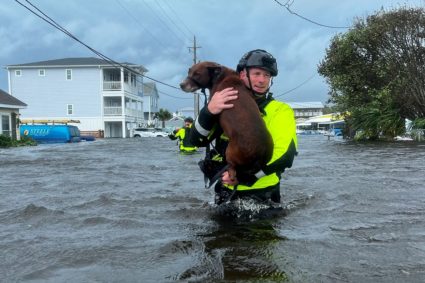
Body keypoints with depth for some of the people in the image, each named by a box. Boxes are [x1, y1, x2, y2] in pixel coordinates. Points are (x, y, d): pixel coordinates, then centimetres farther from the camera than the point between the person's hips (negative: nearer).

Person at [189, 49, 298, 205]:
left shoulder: (280, 111, -3)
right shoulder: (226, 105, 5)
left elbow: (284, 155, -16)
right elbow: (197, 140, -6)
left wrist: (244, 174, -23)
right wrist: (209, 111, -24)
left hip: (262, 195, -3)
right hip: (226, 193, 3)